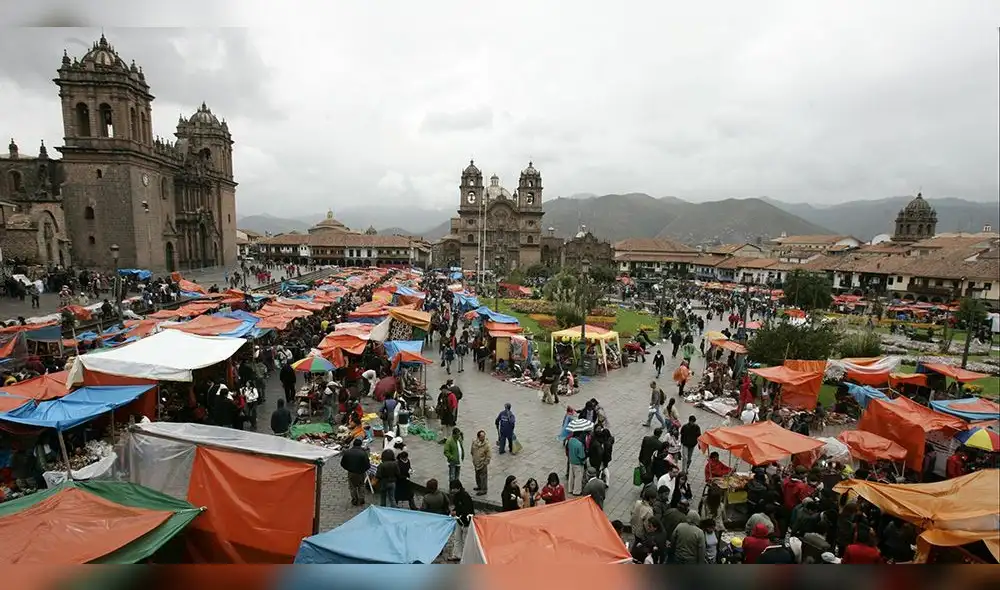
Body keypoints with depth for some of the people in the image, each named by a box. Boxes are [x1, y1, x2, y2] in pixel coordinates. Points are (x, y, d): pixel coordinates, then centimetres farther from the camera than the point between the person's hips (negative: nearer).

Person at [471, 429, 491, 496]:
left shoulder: (486, 444, -21)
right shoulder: (474, 442, -8)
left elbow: (489, 456, -16)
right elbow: (472, 452, 9)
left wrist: (485, 463, -13)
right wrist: (474, 460, 10)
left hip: (483, 464, -6)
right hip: (476, 463, 6)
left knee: (483, 477, 6)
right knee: (477, 476, 23)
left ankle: (483, 490, 20)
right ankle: (479, 486, 43)